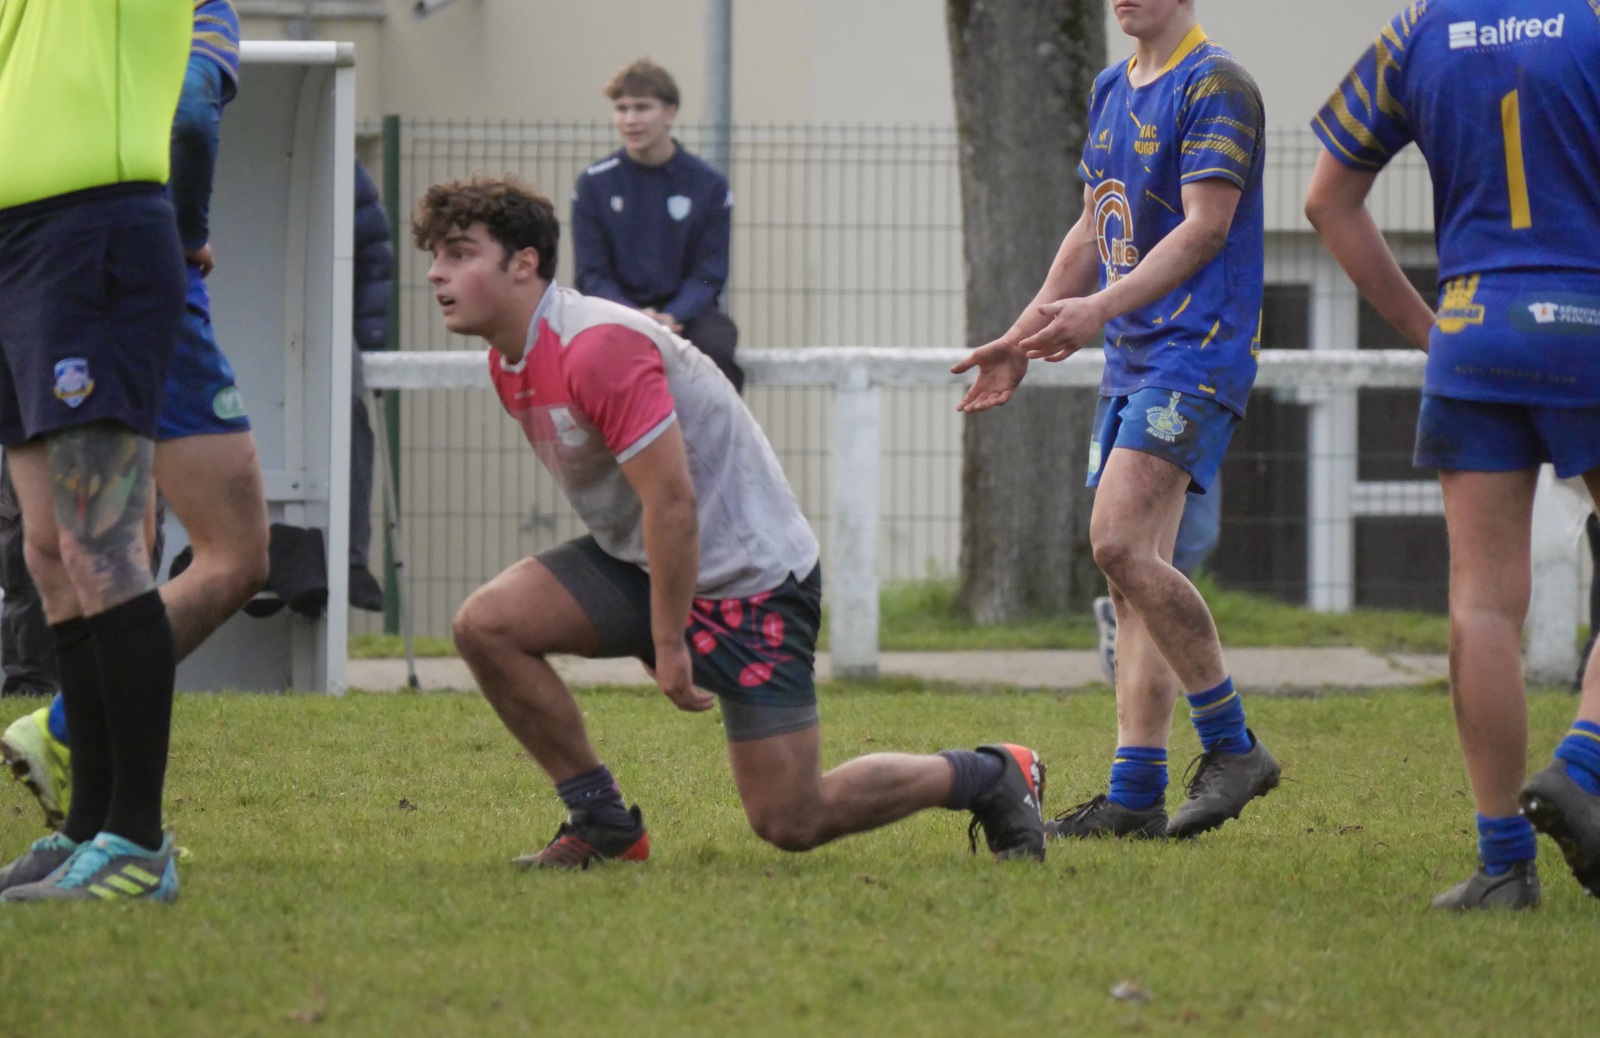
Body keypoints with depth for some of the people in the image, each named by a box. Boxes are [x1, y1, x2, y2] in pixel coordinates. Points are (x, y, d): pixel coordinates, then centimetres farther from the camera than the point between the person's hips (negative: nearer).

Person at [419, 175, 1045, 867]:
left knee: (790, 822, -8)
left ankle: (991, 777, 15)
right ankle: (601, 823, 0)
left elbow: (672, 501, -26)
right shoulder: (509, 362, 5)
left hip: (748, 571, -9)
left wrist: (668, 646, -21)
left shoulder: (598, 346, -25)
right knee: (485, 623, -12)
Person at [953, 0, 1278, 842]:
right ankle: (1134, 795, 4)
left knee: (1120, 542, -21)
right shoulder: (1111, 91, 18)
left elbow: (1206, 227, -17)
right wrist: (1025, 338, 24)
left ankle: (1232, 746, -11)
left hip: (1197, 349, -9)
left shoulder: (1215, 86, -9)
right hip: (1131, 361, 9)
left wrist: (1102, 307, -26)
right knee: (1132, 573, 4)